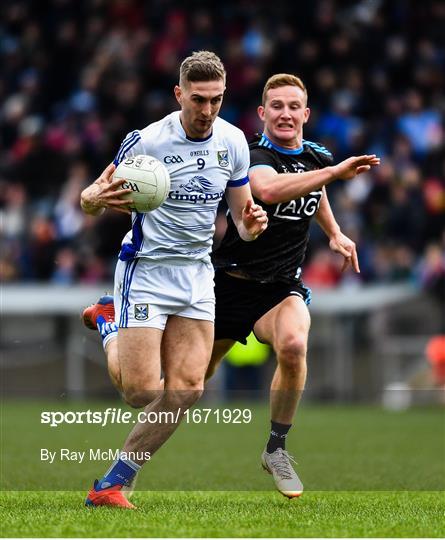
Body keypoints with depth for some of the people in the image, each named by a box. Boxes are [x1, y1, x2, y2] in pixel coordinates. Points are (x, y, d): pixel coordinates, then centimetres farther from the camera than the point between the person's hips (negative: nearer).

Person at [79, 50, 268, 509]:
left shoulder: (233, 141, 1)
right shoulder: (146, 141, -14)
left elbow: (240, 214, 12)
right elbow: (90, 200, -6)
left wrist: (250, 224, -12)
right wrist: (95, 198, -31)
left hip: (197, 273, 5)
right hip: (145, 269, -5)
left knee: (186, 389, -8)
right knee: (141, 391, -11)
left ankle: (110, 486, 3)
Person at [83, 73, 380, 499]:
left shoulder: (317, 157, 6)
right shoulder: (253, 156, -17)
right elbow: (270, 190, -42)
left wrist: (334, 233, 25)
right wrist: (334, 172, -46)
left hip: (281, 288, 4)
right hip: (229, 284, -4)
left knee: (293, 345, -33)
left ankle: (276, 449, -13)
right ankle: (110, 320, 38)